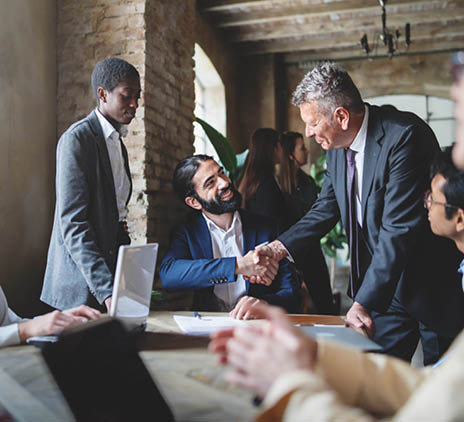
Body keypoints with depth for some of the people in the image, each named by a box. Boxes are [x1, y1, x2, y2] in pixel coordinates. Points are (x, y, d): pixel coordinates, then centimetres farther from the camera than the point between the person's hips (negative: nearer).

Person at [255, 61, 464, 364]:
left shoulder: (403, 136, -24)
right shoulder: (337, 146, 1)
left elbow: (399, 229, -29)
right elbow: (326, 209, 7)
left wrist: (364, 302, -30)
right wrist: (279, 247, -6)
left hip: (435, 283, -6)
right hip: (384, 285, 7)